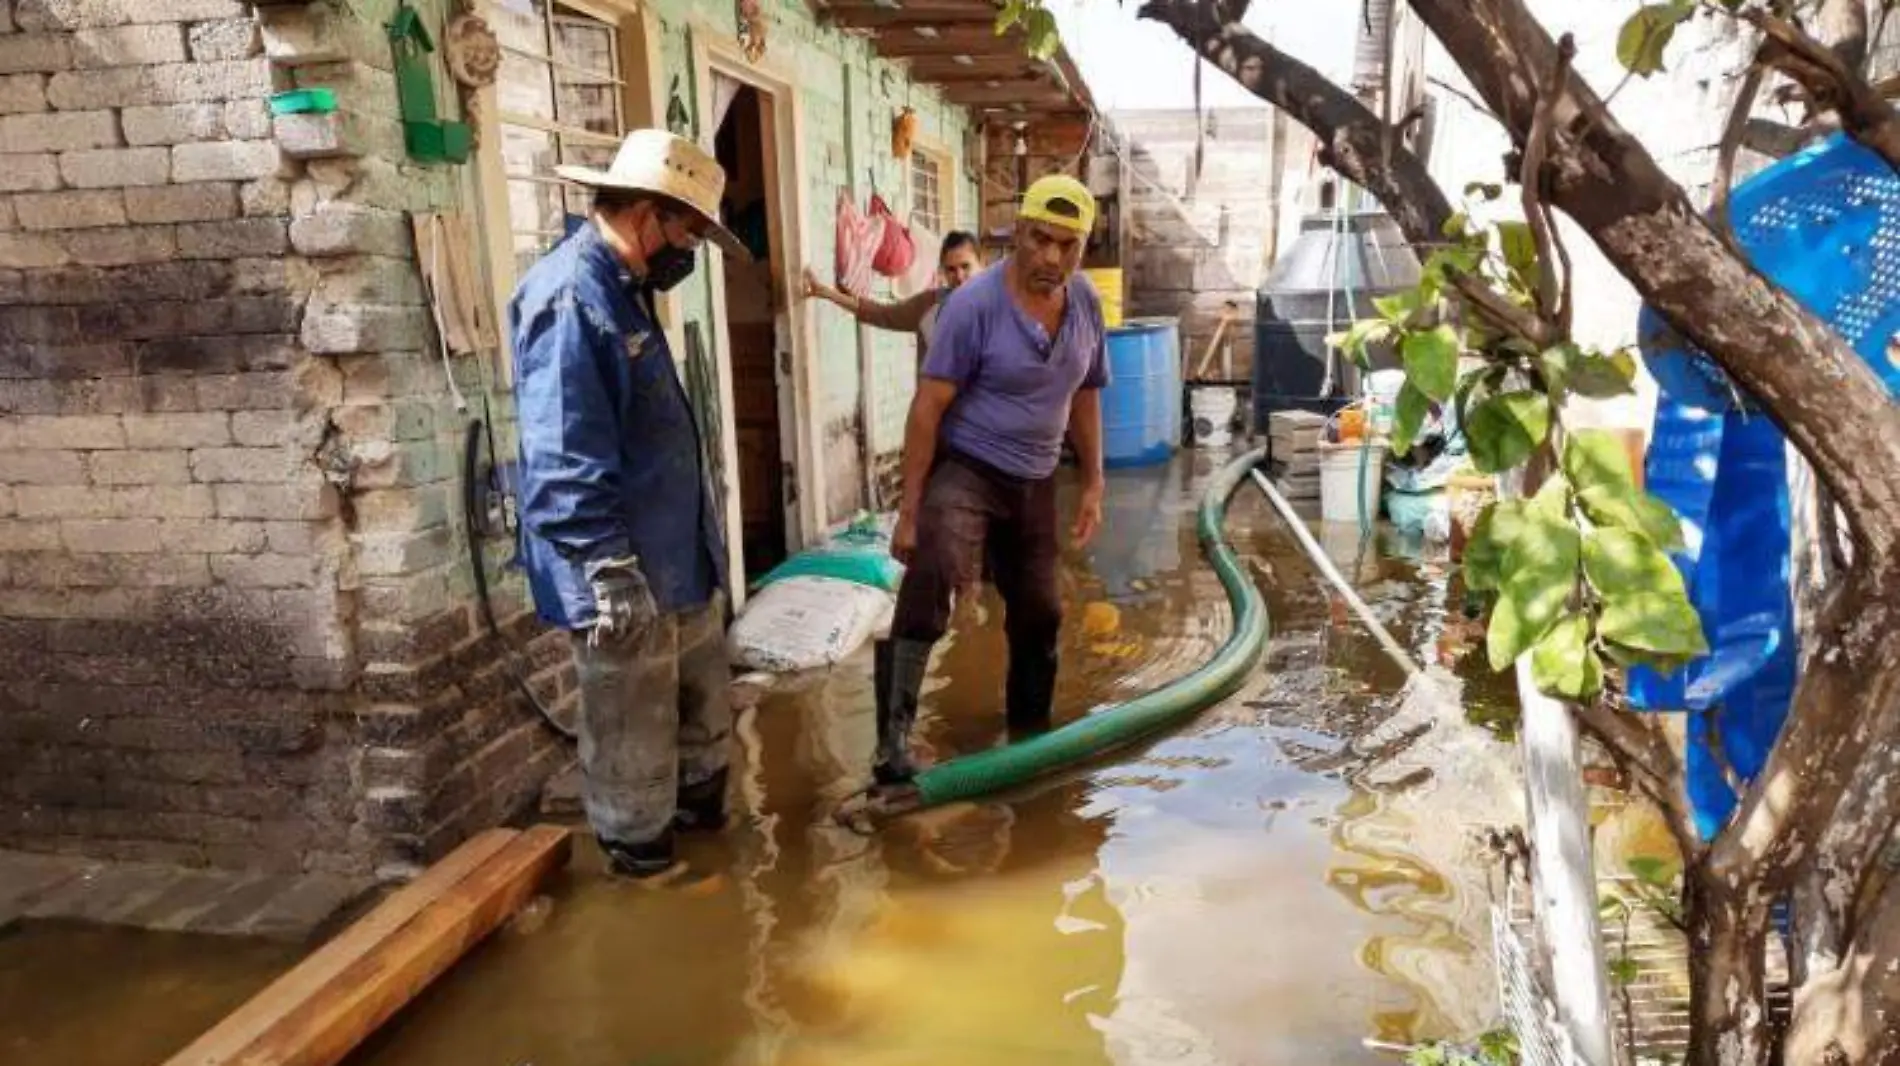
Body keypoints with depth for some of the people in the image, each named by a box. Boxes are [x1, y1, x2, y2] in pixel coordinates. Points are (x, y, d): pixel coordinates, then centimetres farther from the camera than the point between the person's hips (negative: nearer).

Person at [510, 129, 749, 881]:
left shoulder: (623, 291, 13)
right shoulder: (568, 298, -20)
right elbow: (563, 463, -27)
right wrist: (610, 570, -28)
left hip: (678, 561, 11)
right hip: (625, 580, -11)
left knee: (705, 710, 25)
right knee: (635, 748, 6)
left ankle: (703, 819, 45)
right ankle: (644, 860, 24)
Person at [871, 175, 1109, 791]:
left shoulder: (1087, 303, 1)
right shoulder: (975, 305, -18)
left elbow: (1084, 398, 13)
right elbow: (928, 408, -18)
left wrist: (1094, 485, 11)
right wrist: (910, 509, -20)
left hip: (1034, 483, 6)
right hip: (964, 471, -6)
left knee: (1038, 614, 15)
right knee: (934, 574, -34)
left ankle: (1029, 736, 37)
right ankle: (894, 741, -31)